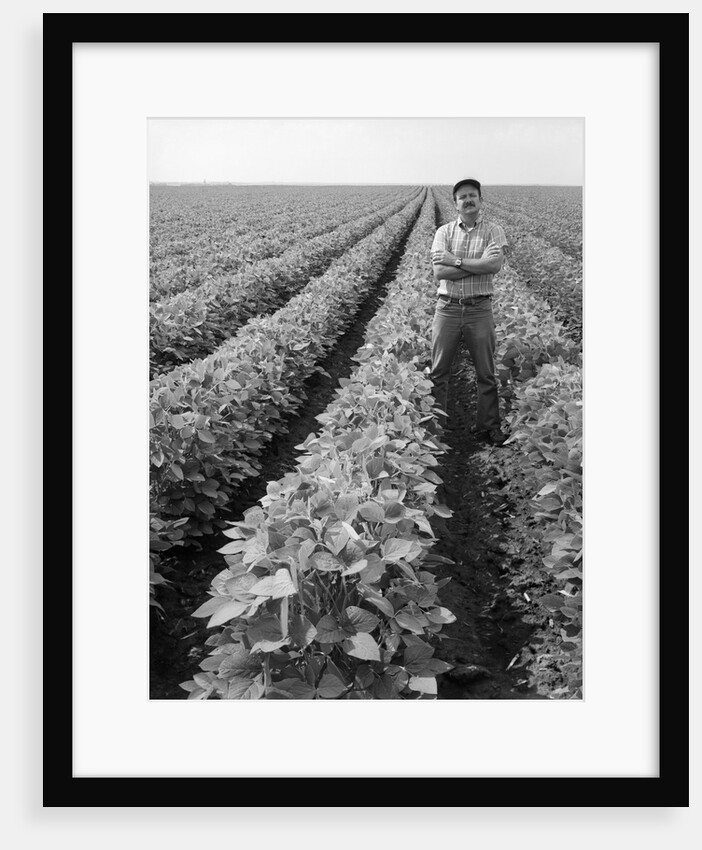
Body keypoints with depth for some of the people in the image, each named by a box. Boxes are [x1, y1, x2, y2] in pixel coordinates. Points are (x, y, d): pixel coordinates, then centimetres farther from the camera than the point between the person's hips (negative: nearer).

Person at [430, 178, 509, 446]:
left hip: (480, 309, -1)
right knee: (438, 372, 6)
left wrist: (455, 260, -14)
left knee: (486, 373, 6)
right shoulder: (444, 232, 5)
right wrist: (478, 265, -13)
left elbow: (495, 265, -16)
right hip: (447, 307, 1)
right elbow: (438, 272, -9)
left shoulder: (493, 231, 2)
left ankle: (489, 426, 17)